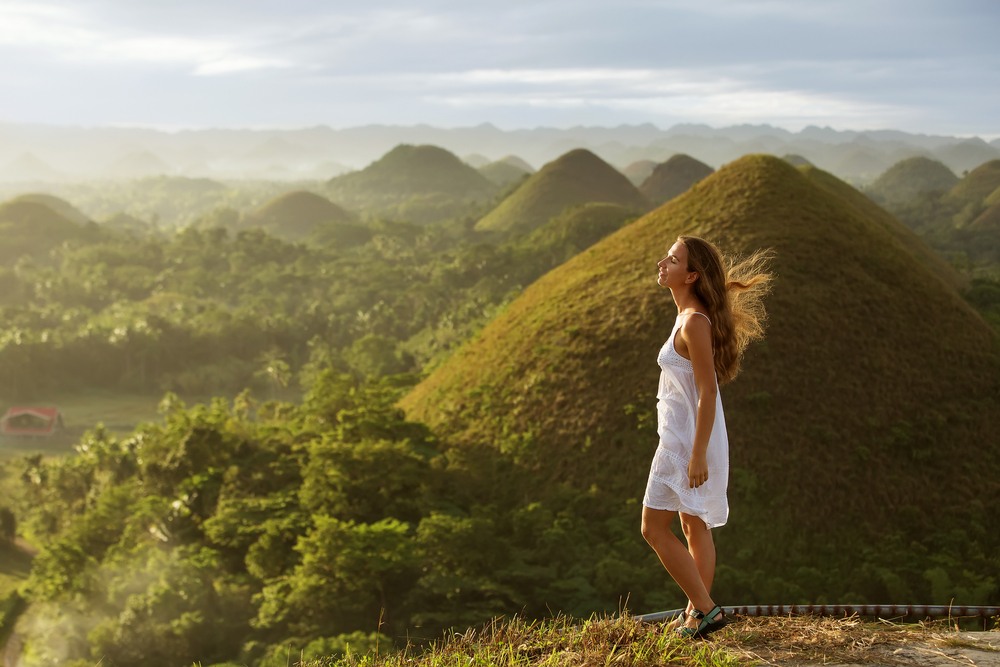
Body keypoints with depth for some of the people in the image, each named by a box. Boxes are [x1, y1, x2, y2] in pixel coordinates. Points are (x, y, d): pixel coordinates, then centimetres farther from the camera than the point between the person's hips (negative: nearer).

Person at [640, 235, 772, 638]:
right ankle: (698, 612, 24)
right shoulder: (690, 316, 9)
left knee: (654, 529, -4)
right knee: (695, 527, 15)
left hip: (689, 439, -10)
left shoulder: (695, 322, -20)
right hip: (685, 436, 10)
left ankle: (704, 609, 1)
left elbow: (708, 391, -22)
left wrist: (697, 454, -23)